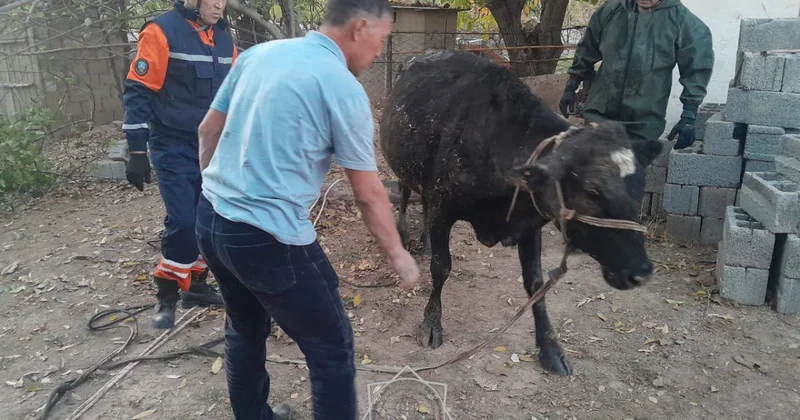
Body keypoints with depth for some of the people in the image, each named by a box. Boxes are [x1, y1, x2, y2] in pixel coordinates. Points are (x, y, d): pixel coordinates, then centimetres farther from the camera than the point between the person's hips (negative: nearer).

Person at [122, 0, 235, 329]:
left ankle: (195, 286, 25)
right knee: (182, 221, -11)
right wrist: (137, 152, -14)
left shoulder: (224, 39, 9)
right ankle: (166, 296, 8)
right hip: (174, 148, -6)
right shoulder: (162, 31, -9)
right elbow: (138, 92, -11)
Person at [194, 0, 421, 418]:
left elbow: (208, 130, 14)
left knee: (245, 329, 27)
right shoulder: (344, 88, -12)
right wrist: (398, 255, 5)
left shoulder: (258, 53, 7)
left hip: (209, 220, 8)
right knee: (332, 348, 9)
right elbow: (369, 194, -8)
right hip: (268, 239, -8)